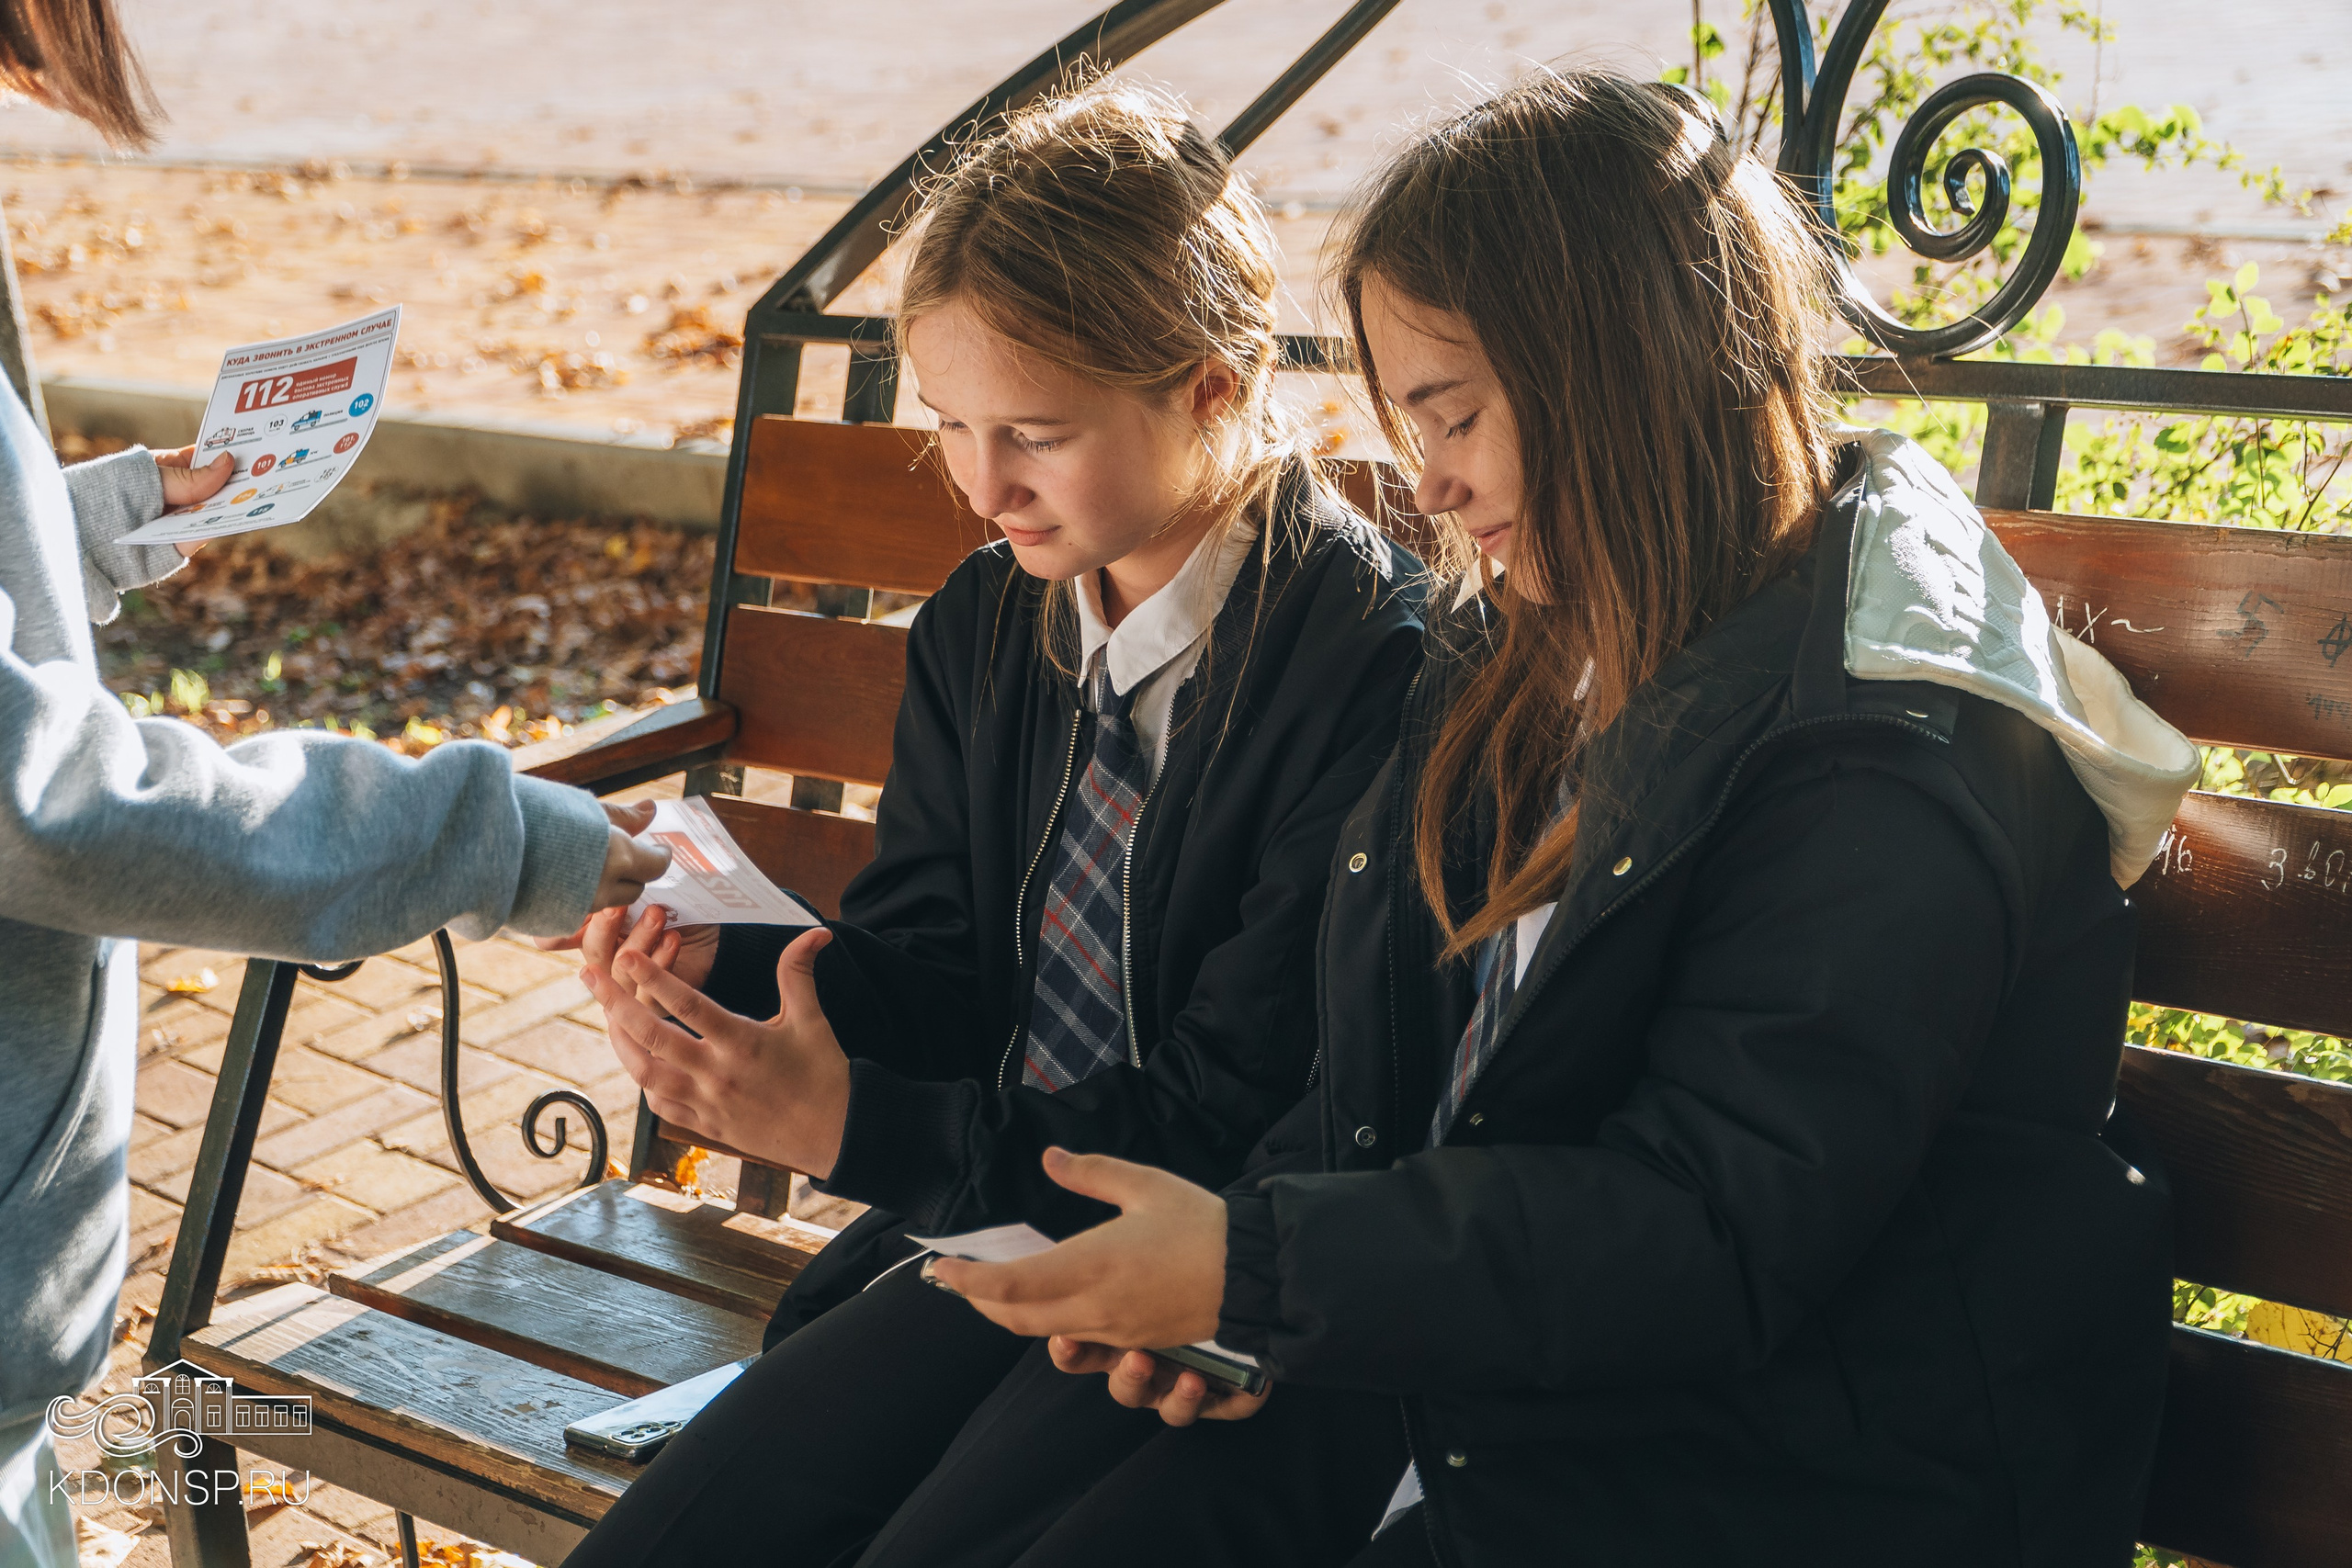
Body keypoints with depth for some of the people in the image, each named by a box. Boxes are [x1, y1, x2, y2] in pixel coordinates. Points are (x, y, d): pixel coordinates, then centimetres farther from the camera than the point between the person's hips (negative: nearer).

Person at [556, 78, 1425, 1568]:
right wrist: (714, 970, -9)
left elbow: (1237, 1119, -17)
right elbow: (935, 968, 11)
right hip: (981, 1227, 6)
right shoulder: (986, 624, 7)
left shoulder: (1369, 669, -17)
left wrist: (864, 1128, -22)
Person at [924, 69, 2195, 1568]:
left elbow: (1711, 1237, -24)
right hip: (1470, 1399, 8)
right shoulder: (1533, 650, 9)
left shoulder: (1890, 765, -20)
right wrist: (1247, 1292, -4)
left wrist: (1256, 1273, -25)